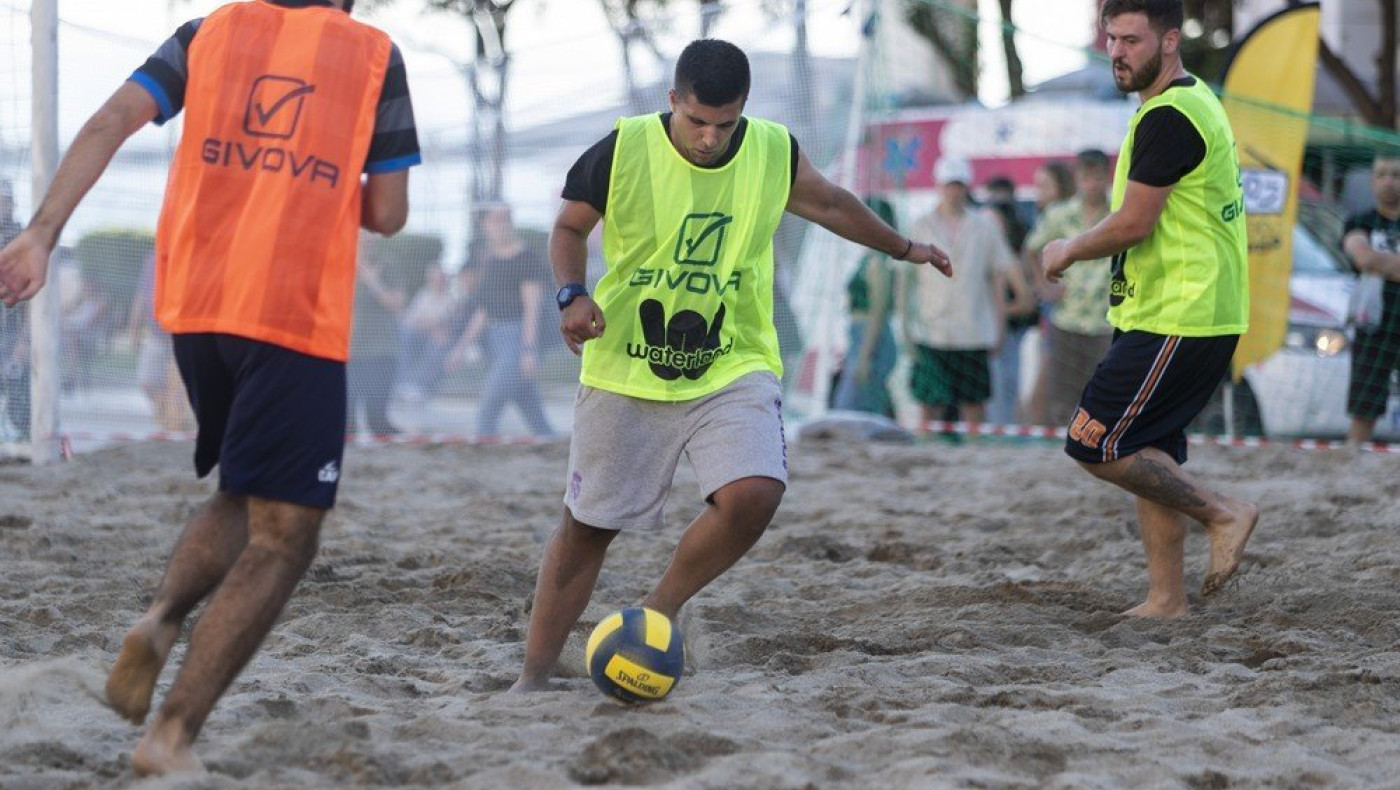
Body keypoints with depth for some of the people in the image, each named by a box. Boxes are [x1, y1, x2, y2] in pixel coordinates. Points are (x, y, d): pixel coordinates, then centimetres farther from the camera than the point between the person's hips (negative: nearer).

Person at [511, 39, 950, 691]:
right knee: (587, 526, 3)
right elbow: (570, 227, 4)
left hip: (734, 369, 1)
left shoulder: (775, 153, -4)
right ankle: (533, 677, 15)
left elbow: (828, 204, 18)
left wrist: (903, 248, 31)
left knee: (754, 494, -23)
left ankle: (655, 614, -2)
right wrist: (572, 295, -15)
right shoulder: (624, 152, -11)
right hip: (627, 370, -1)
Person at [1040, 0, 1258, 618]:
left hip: (1174, 322, -11)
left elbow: (1133, 224, -19)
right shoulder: (1194, 100, 16)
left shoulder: (1168, 118, -17)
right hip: (1179, 316, 11)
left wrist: (1067, 252, -4)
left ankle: (1222, 514, -1)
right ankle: (1166, 598, 14)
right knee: (1147, 455, 12)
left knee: (1096, 445, -10)